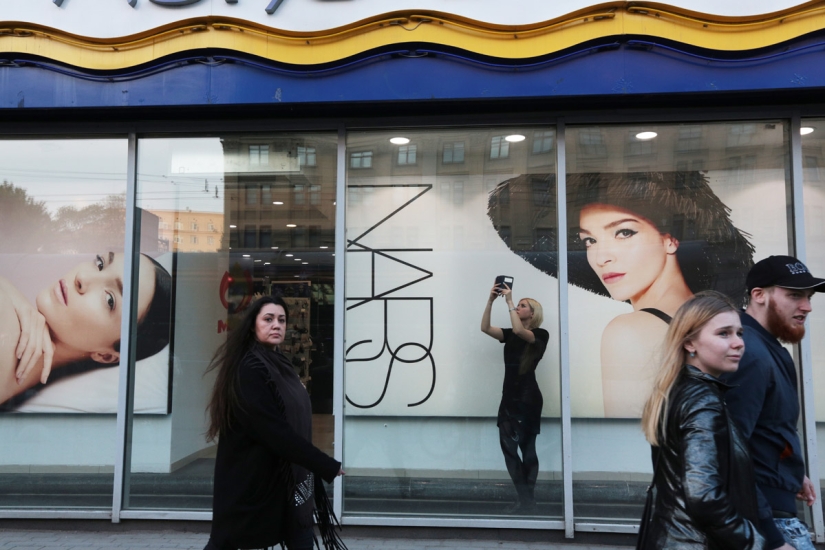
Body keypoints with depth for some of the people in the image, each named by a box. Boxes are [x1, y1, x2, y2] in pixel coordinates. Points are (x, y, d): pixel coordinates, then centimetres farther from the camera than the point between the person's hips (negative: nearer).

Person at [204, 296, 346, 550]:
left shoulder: (278, 364, 10)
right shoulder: (250, 368, -18)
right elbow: (273, 430, -24)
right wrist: (326, 465, -21)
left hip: (287, 475, 8)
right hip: (252, 477, -8)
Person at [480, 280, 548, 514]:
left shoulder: (540, 335, -5)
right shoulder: (510, 335, 12)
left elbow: (519, 331, -25)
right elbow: (485, 328, 0)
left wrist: (509, 301, -19)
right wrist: (491, 300, -8)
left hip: (528, 399, -6)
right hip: (509, 398, 6)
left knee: (527, 449, 0)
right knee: (508, 447, 5)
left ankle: (527, 501, 12)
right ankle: (525, 500, 14)